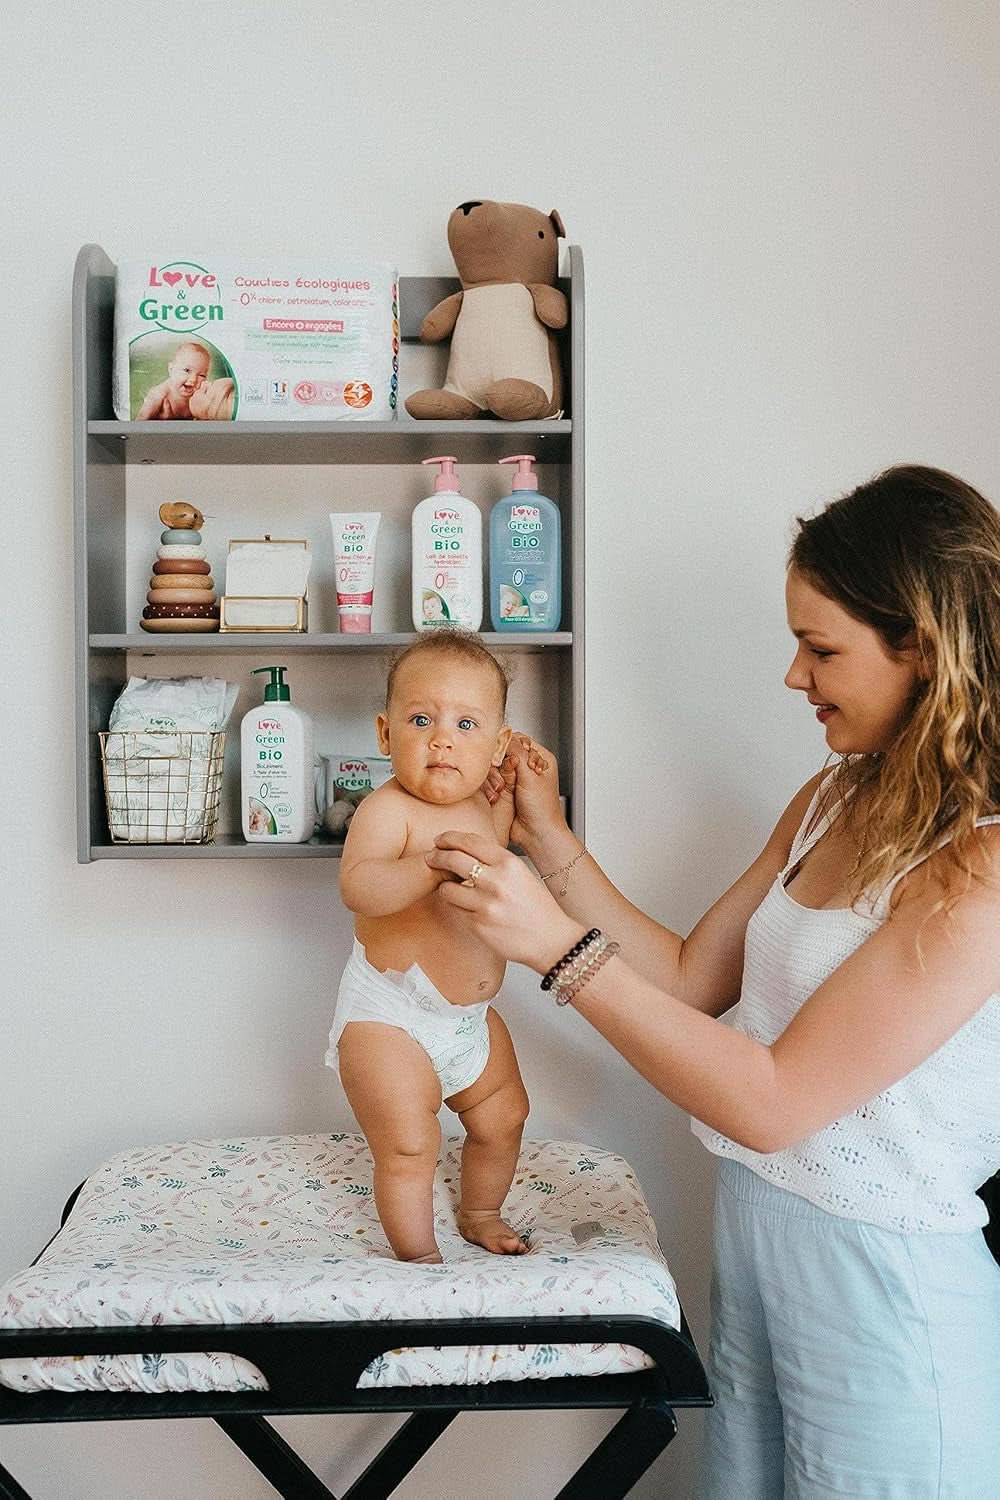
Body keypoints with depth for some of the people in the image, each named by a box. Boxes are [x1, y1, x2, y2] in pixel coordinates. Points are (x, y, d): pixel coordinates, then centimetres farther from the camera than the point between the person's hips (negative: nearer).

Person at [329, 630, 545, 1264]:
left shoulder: (488, 807, 1)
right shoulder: (387, 809, -21)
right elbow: (358, 886, -37)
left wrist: (522, 794, 7)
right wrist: (434, 864, -50)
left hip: (472, 1015, 8)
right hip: (390, 1018, -7)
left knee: (504, 1119, 21)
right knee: (410, 1147, -3)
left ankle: (481, 1215, 46)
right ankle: (419, 1257, 20)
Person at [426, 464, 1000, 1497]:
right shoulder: (834, 799, 3)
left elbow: (772, 1103, -24)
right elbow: (692, 978, 7)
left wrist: (560, 947, -24)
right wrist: (551, 843, 1)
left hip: (883, 1284, -7)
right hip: (754, 1230, 7)